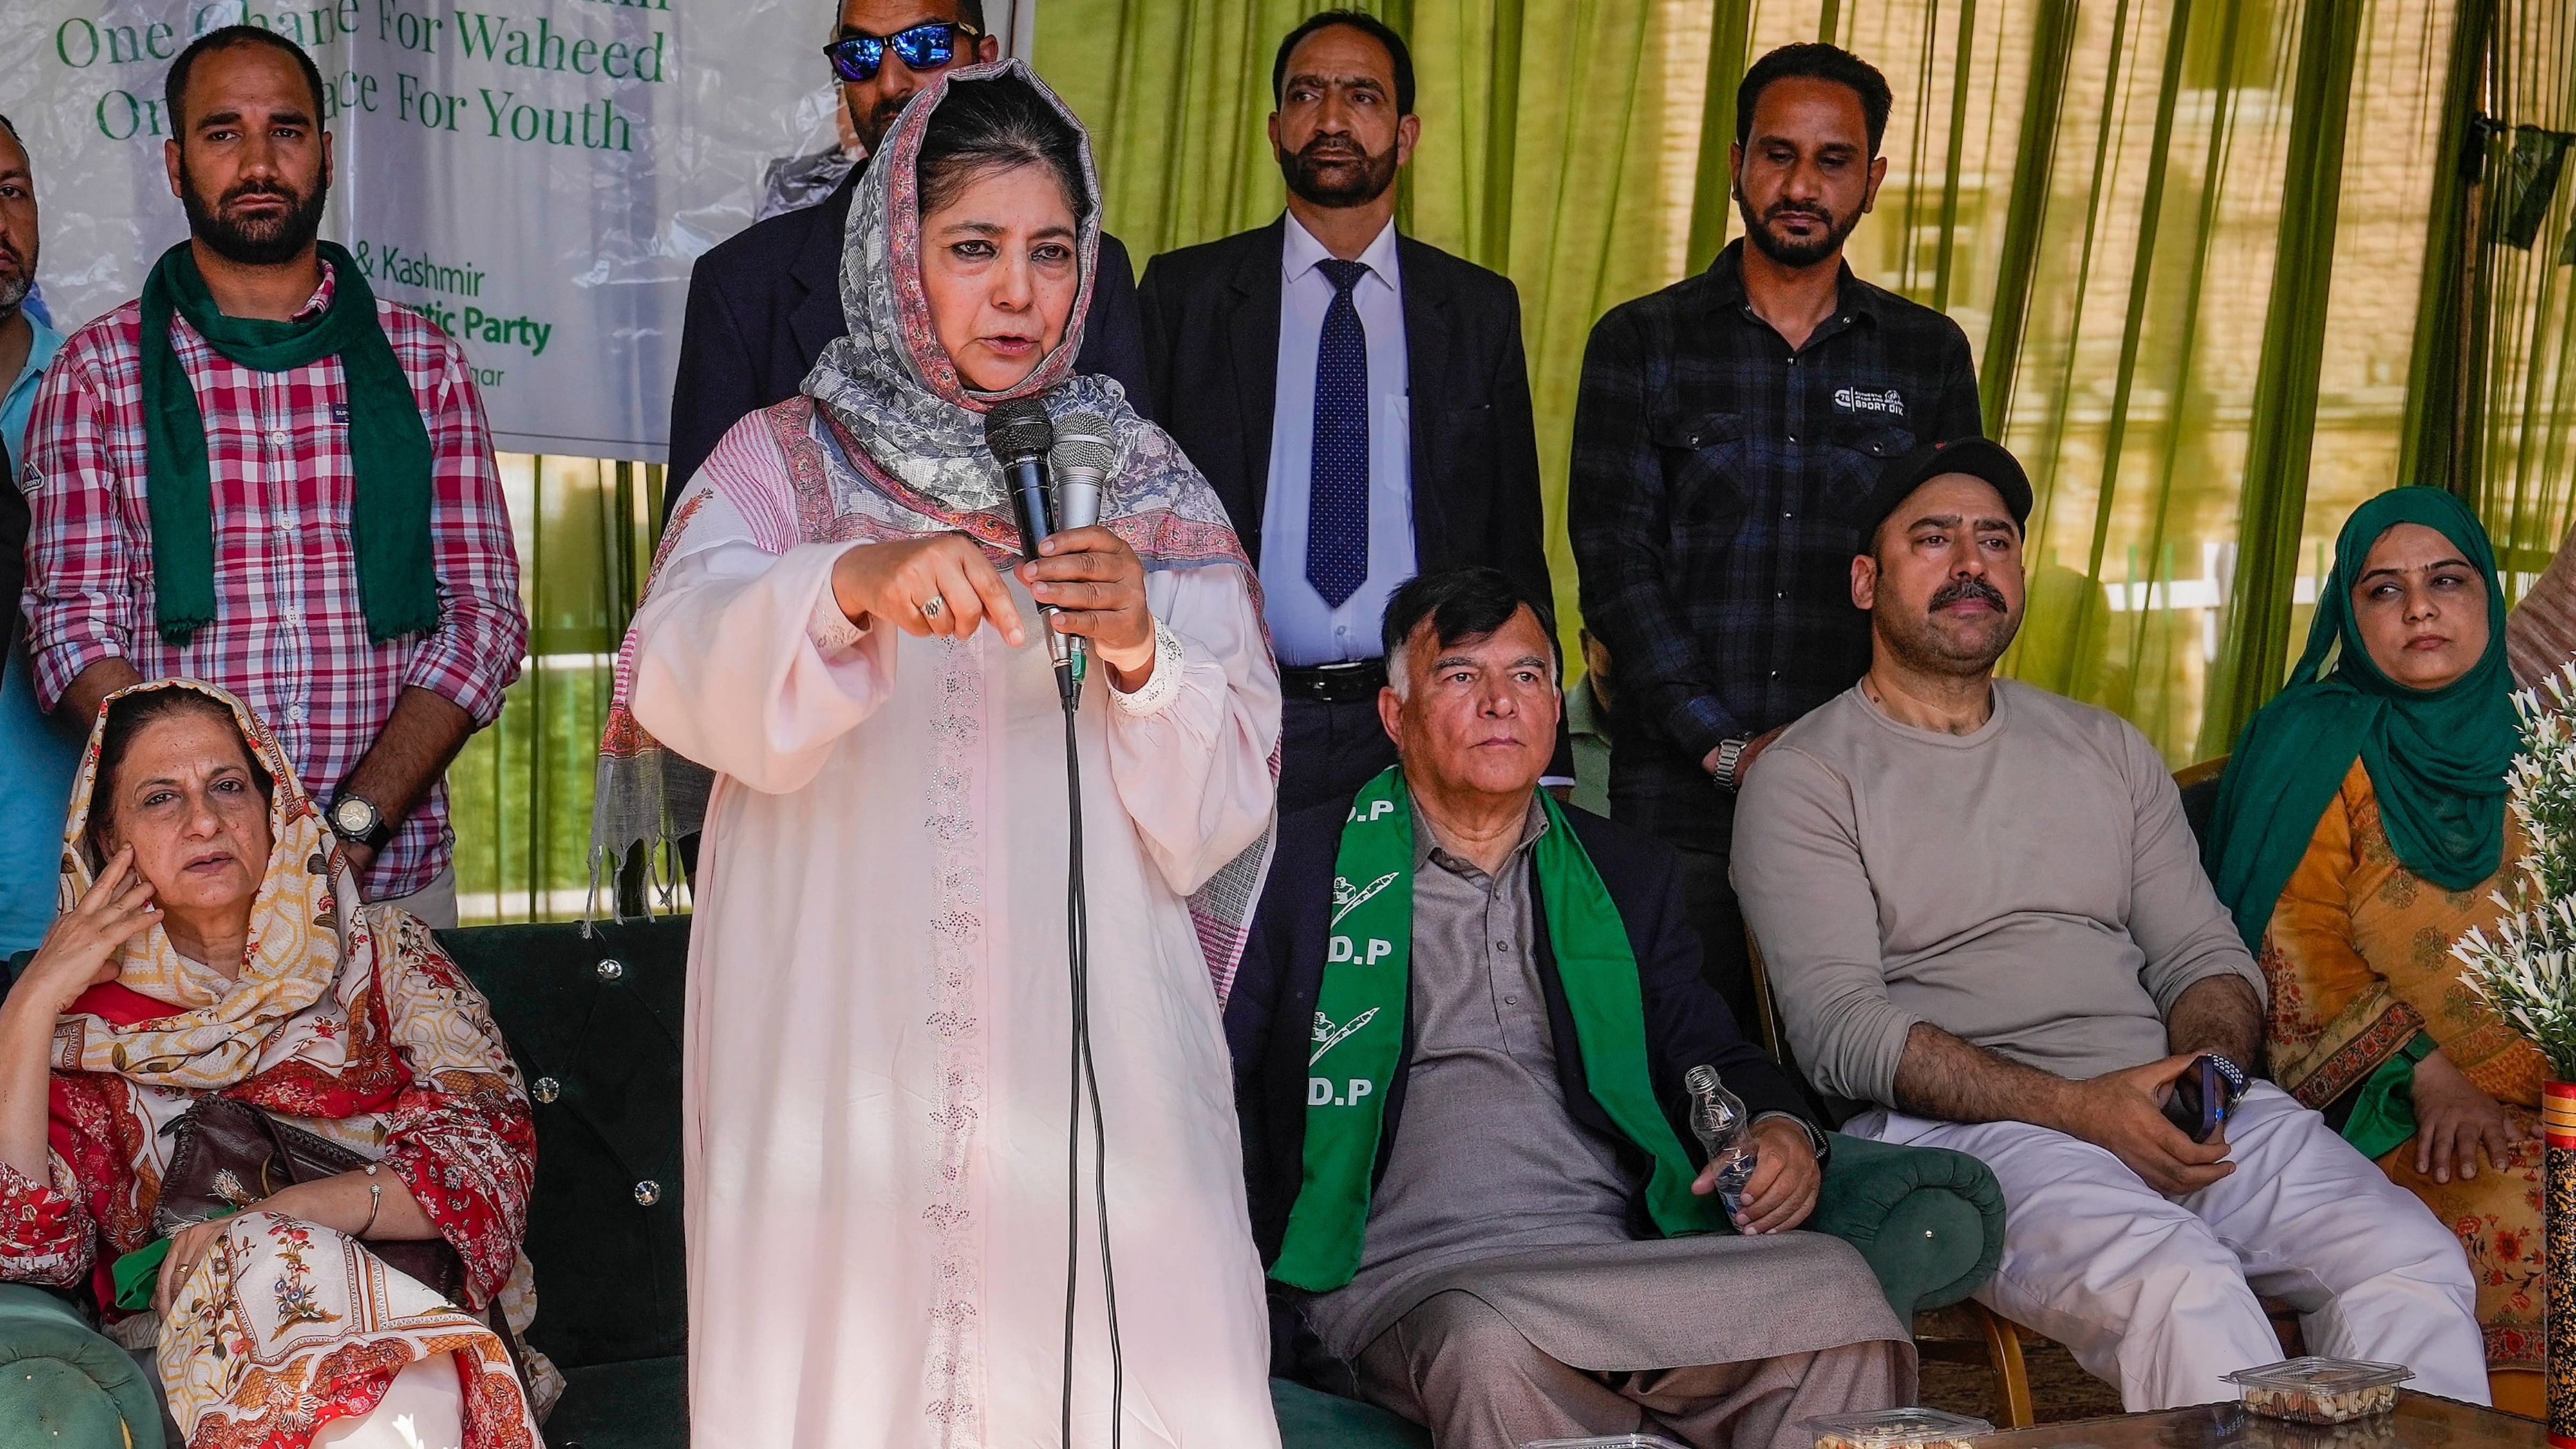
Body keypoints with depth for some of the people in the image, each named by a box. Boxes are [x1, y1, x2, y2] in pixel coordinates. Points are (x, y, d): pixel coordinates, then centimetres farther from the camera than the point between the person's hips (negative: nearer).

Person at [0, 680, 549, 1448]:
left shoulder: (379, 951, 13)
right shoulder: (90, 1019, 13)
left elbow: (492, 1153, 0)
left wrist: (285, 1211, -13)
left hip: (410, 1316, 0)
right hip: (180, 1350, 1)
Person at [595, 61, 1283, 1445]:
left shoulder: (1149, 488, 10)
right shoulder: (785, 462, 7)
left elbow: (1219, 820, 3)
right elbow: (682, 677, -14)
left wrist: (1141, 654, -15)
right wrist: (851, 586, -32)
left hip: (1088, 1050, 1)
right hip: (845, 1047, -1)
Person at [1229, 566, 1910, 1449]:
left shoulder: (1628, 877, 23)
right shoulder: (1295, 870, 12)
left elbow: (1704, 1052, 22)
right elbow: (1218, 1073, 8)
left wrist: (1780, 1128, -3)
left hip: (1627, 1268, 4)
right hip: (1409, 1272, -3)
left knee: (1834, 1287, -26)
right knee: (1490, 1346, -39)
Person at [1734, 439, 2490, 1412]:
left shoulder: (2107, 749, 22)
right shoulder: (1804, 777, 4)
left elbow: (2207, 956, 18)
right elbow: (1839, 1029, -8)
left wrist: (2207, 1071, -8)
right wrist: (2075, 1107, -18)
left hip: (2169, 1101, 5)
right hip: (1956, 1124, -5)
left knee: (2414, 1260, -19)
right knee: (2176, 1287, -33)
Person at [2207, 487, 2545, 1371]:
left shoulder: (2527, 749, 17)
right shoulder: (2315, 748, 5)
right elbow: (2304, 967, -2)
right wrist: (2426, 1075, -16)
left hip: (2538, 1103, 4)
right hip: (2389, 1120, -4)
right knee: (2518, 1213, -30)